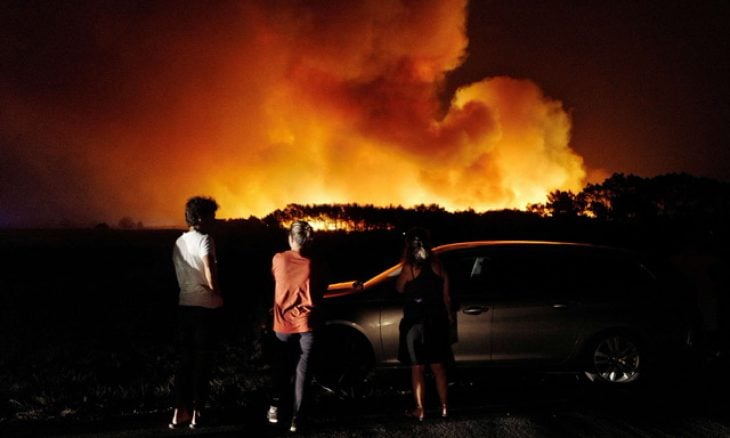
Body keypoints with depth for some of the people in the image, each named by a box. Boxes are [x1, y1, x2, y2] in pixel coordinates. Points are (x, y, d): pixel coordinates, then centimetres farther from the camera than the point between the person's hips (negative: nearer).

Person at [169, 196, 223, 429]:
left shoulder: (179, 242, 11)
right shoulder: (204, 239, -12)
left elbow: (182, 275, 11)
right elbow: (209, 272, -24)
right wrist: (217, 294, -7)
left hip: (184, 305, 6)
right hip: (206, 307, -6)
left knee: (185, 359, 11)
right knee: (202, 360, 2)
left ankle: (180, 412, 10)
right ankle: (196, 413, 6)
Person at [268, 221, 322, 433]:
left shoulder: (278, 259, -5)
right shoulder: (312, 264, -9)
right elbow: (319, 293, 2)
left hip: (283, 324, 2)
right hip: (305, 325, -1)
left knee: (283, 368, 19)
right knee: (302, 371, 4)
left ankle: (275, 404, 1)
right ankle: (296, 418, 1)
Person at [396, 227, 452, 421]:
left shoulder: (410, 268, -12)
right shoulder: (438, 266, 0)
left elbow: (399, 288, 4)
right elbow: (446, 297, 5)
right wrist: (448, 318, 18)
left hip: (415, 323, -4)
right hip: (437, 322, 4)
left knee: (417, 368, 4)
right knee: (438, 367, 12)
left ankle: (420, 410, 4)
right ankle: (444, 408, 13)